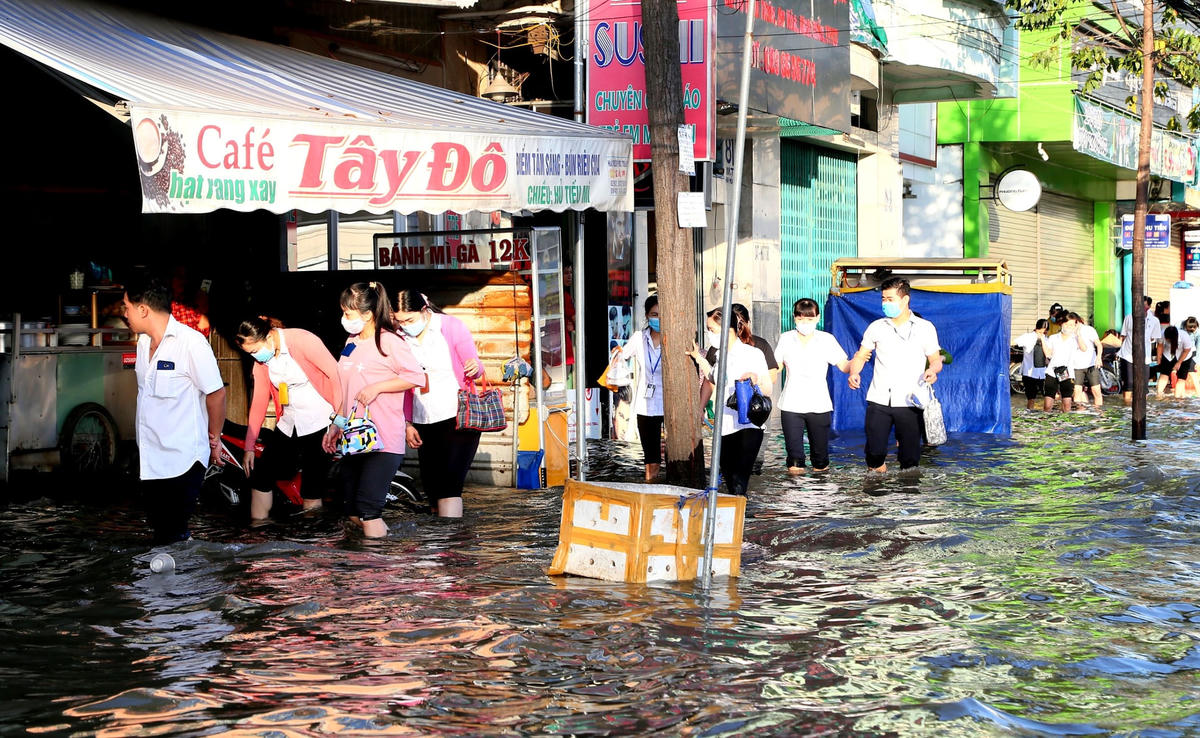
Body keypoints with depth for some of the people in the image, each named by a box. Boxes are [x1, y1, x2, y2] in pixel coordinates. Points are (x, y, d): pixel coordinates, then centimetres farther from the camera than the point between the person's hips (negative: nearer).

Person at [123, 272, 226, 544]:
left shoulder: (191, 342, -14)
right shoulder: (144, 342, 11)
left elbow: (216, 394, -11)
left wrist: (213, 441, -2)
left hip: (183, 460, -8)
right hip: (150, 459, 8)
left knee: (175, 538, -7)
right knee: (160, 533, 11)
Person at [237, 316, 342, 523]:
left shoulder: (302, 341, -15)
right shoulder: (260, 361, 6)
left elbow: (337, 375, -15)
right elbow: (259, 402, 10)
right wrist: (249, 447, 7)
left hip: (318, 424, -7)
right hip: (288, 425, 7)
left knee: (312, 490, -7)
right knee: (261, 474, 1)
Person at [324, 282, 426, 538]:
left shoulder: (389, 342, -9)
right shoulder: (352, 343, 15)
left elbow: (417, 376, -14)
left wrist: (376, 387, -17)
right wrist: (336, 424, 19)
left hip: (383, 439, -8)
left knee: (368, 511, -14)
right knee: (354, 513, 10)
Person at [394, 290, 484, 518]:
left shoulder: (452, 326, -6)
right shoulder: (400, 339, 3)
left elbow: (475, 369, -5)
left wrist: (474, 368, -29)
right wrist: (408, 424, 8)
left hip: (457, 418, -4)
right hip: (423, 423, 4)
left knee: (449, 484, -16)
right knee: (432, 486, 3)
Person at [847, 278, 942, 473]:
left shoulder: (925, 328, 6)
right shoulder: (876, 327, 10)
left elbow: (936, 360, 9)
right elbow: (861, 355, 12)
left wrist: (932, 370, -14)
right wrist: (854, 373, -8)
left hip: (909, 403, -1)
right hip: (879, 400, 1)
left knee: (910, 460, 0)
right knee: (874, 452, -3)